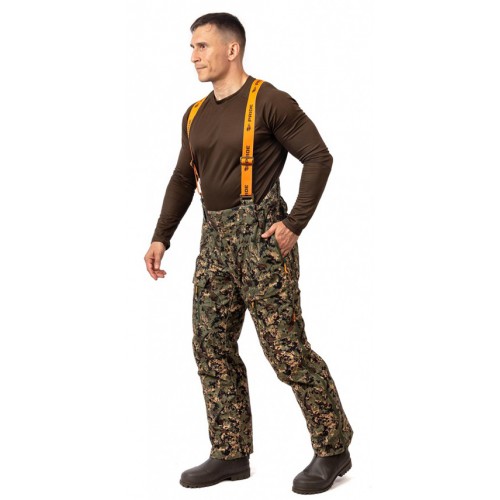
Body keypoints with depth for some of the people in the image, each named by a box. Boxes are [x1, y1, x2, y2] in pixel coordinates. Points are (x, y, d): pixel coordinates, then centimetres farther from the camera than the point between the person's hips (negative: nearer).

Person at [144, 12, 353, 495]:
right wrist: (161, 236, 13)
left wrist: (295, 223, -15)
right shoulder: (195, 115, 14)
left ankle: (333, 450, 9)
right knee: (211, 347, 7)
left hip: (260, 234, -8)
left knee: (287, 349, -6)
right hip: (214, 238, 8)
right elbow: (182, 179, 21)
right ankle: (231, 455, 19)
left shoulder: (268, 102, -7)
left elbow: (318, 157, -9)